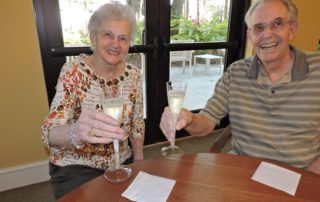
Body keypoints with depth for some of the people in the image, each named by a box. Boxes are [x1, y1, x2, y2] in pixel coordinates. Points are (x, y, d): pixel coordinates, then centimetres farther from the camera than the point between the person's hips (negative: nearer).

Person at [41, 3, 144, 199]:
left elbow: (137, 124, 5)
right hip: (76, 168, -3)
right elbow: (50, 133, -23)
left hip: (121, 163, 4)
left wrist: (139, 164, 2)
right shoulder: (73, 72, -16)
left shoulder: (133, 74, -6)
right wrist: (76, 132, -44)